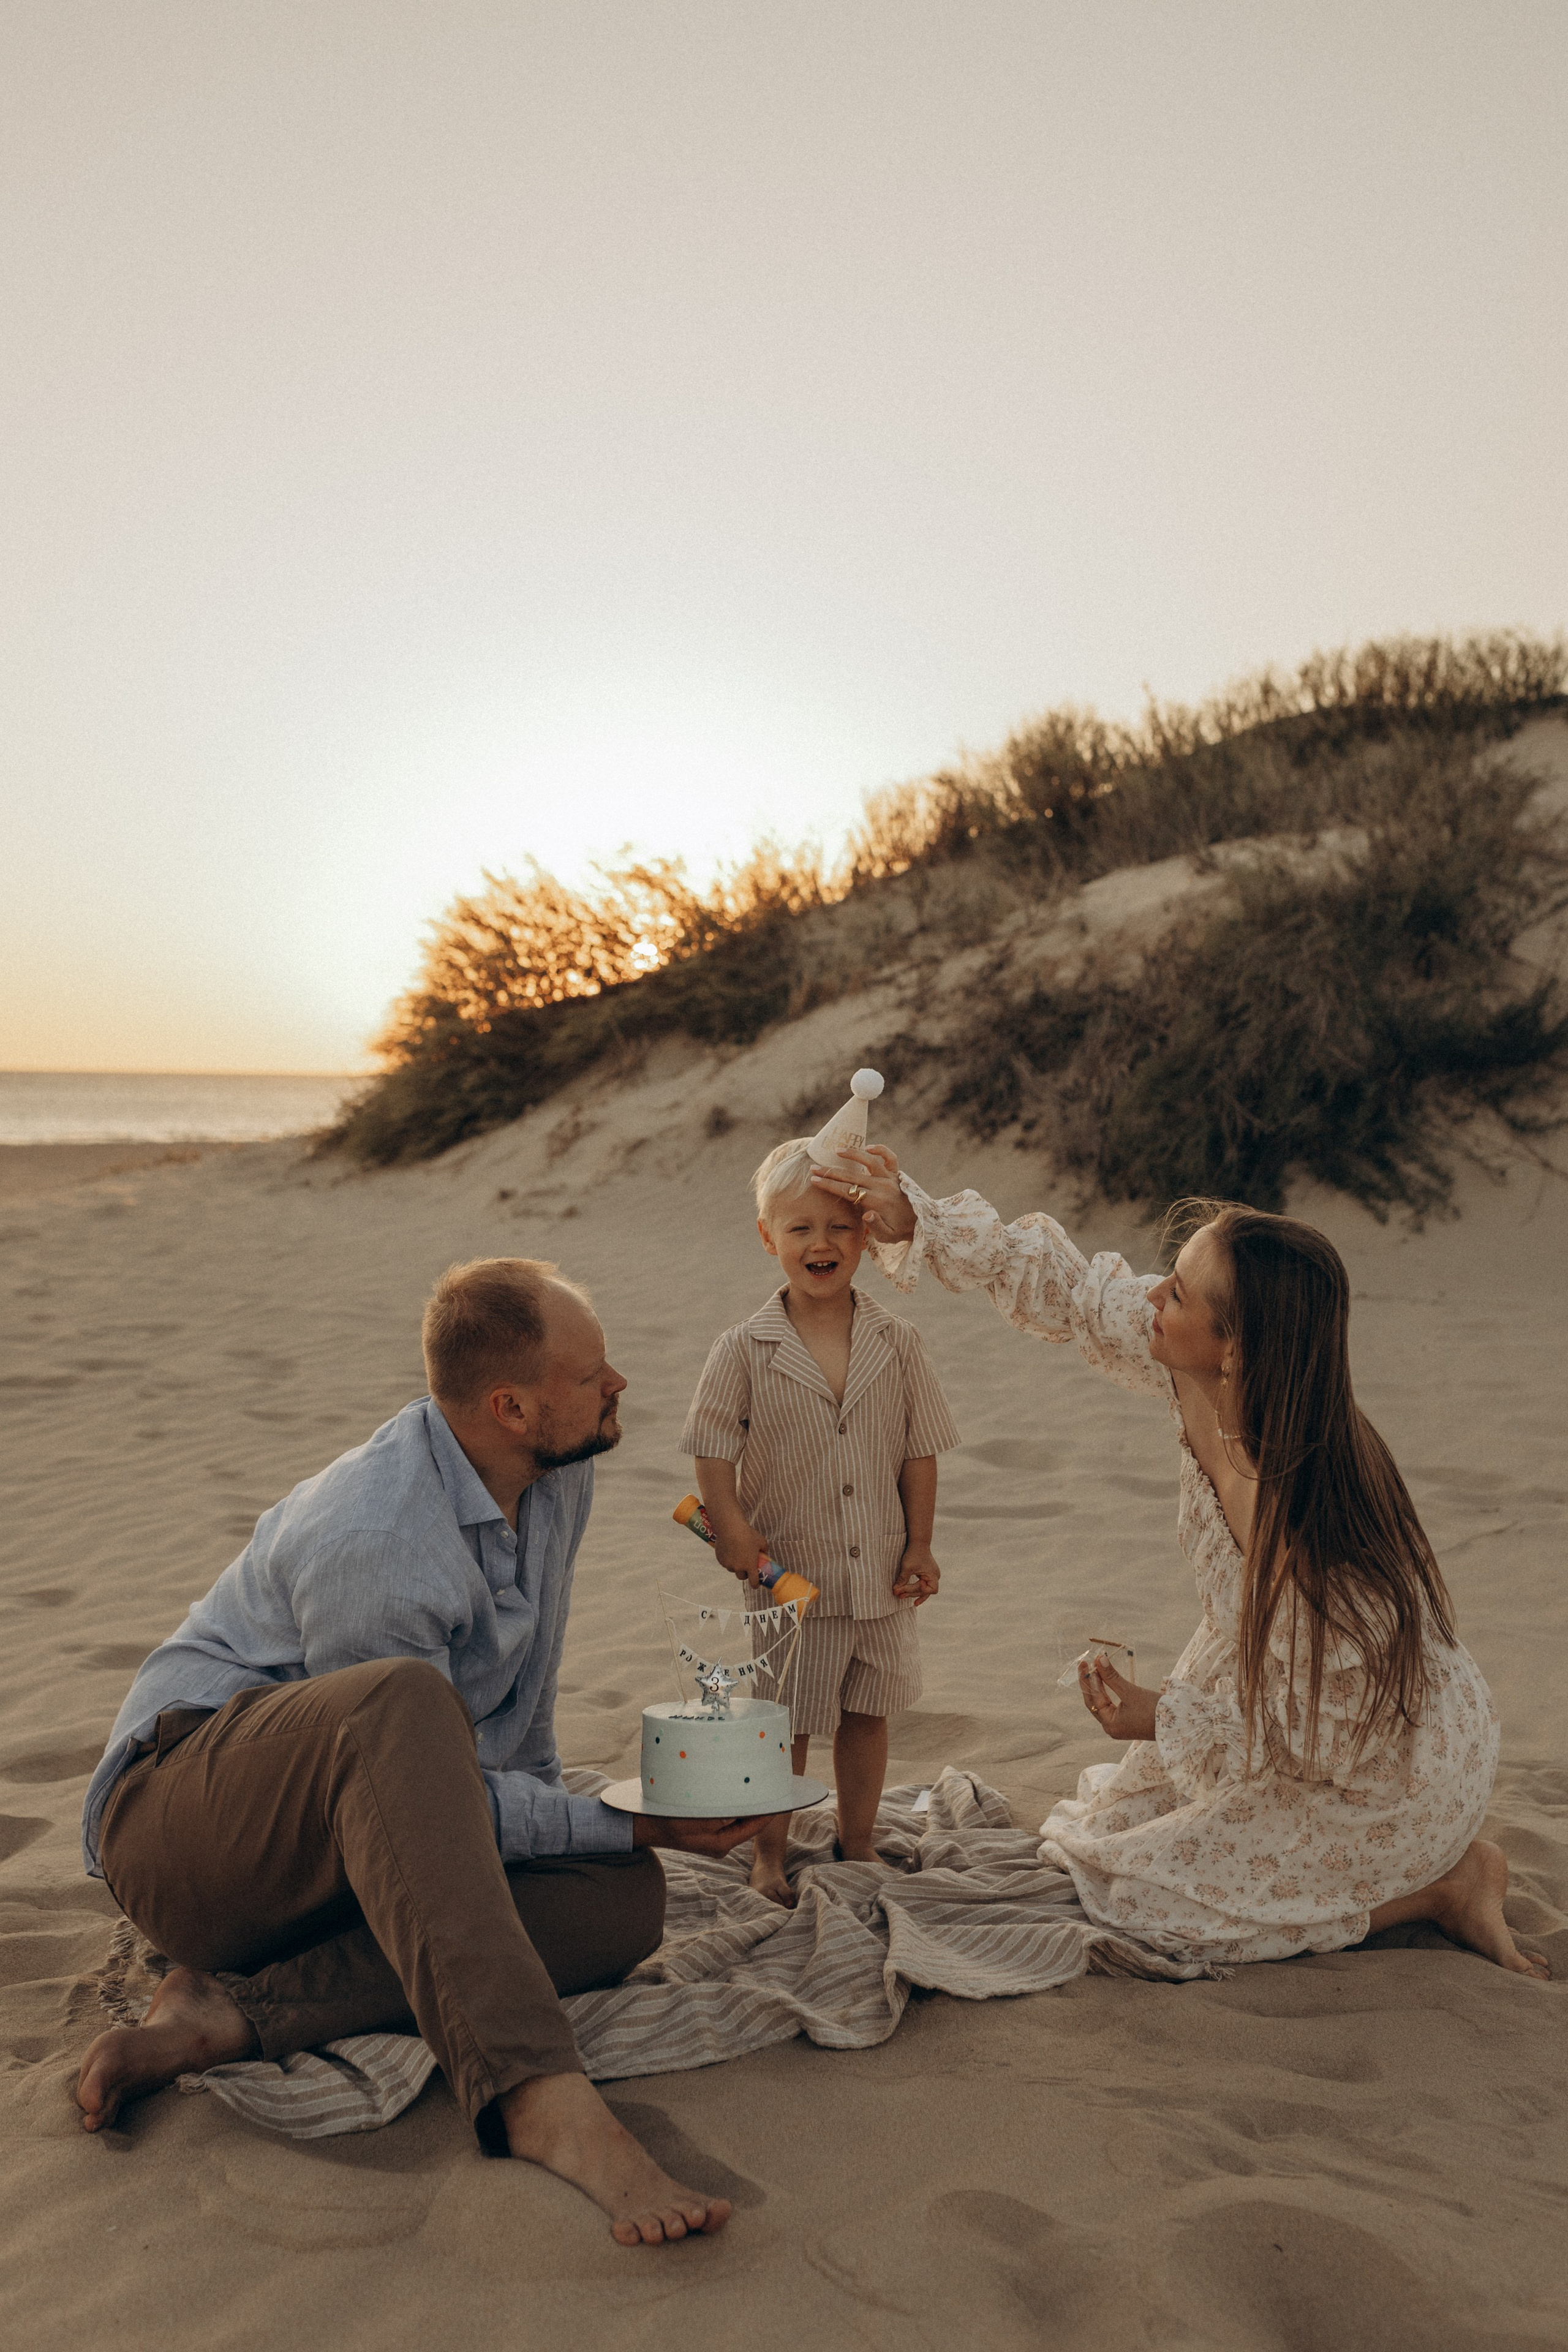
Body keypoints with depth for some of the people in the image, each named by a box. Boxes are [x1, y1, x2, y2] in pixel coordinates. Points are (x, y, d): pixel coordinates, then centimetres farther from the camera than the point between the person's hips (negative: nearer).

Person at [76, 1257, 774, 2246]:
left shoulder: (560, 1473, 0)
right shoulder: (373, 1543, -26)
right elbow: (430, 1796, -19)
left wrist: (548, 1805, 23)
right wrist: (637, 1826, -16)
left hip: (370, 1849, 8)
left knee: (625, 1899, -17)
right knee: (405, 1704, -40)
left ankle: (230, 2014, -21)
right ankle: (539, 2096, -48)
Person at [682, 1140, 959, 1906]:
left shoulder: (897, 1342, -3)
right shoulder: (746, 1349, -9)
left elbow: (919, 1450, 3)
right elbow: (713, 1448, -3)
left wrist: (919, 1545, 0)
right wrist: (731, 1527, -16)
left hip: (880, 1574, 2)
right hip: (791, 1573, -2)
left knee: (867, 1714, 16)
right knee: (784, 1724, 8)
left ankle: (857, 1844, 34)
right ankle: (768, 1855, 26)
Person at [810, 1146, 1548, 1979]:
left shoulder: (1308, 1516, -40)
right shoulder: (1194, 1379, -21)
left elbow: (1332, 1737, -26)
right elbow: (1066, 1289, -6)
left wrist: (1164, 1718, -18)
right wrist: (912, 1220, -10)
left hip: (1390, 1774, -8)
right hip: (1289, 1700, 8)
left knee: (1137, 1888, -3)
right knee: (1109, 1829, 19)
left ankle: (1444, 1886, 7)